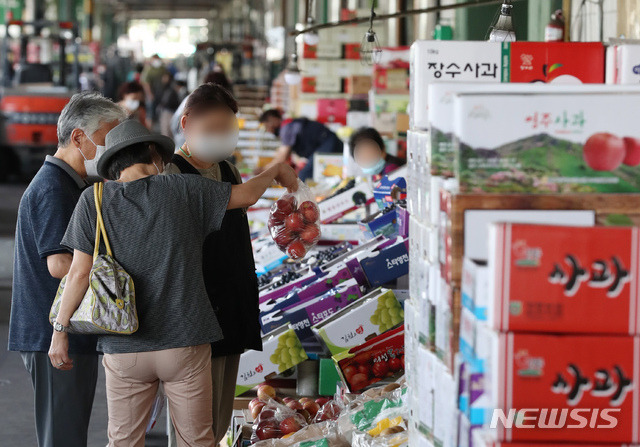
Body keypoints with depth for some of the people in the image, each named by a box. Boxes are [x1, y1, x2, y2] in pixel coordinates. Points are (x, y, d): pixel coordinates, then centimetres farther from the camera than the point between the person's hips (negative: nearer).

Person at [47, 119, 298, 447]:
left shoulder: (94, 200, -2)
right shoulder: (183, 189, -2)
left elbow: (80, 272, -6)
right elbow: (247, 195, 10)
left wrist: (60, 328, 3)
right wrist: (276, 171, 30)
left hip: (124, 350, 1)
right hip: (185, 343, 0)